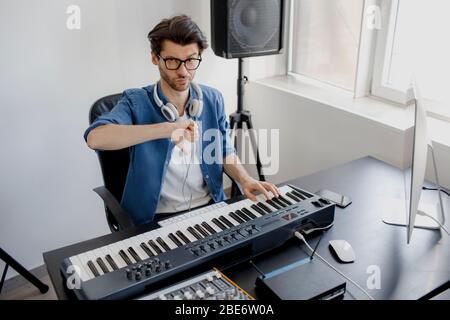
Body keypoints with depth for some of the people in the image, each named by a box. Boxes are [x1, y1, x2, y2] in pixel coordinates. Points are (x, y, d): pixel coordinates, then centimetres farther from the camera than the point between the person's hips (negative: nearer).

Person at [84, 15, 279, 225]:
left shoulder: (213, 100, 2)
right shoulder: (136, 103, -10)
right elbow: (95, 138, -29)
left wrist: (244, 179, -5)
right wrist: (166, 129, -38)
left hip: (210, 208, 3)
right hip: (157, 219, -3)